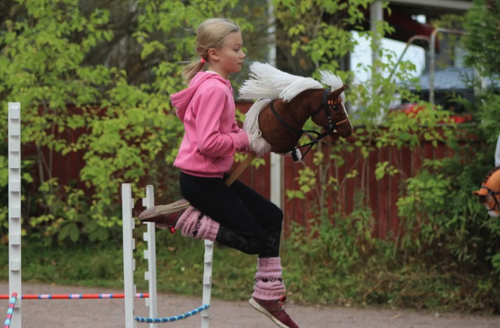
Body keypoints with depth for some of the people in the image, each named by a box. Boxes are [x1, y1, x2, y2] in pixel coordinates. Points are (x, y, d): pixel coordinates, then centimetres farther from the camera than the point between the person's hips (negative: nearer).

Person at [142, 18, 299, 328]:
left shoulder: (217, 86, 13)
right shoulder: (214, 89, -20)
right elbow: (208, 142, -28)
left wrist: (241, 138, 6)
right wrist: (243, 140, -13)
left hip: (214, 177, 10)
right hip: (201, 181, -10)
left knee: (271, 216, 12)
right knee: (255, 240, -4)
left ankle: (269, 296, 16)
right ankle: (181, 218, -3)